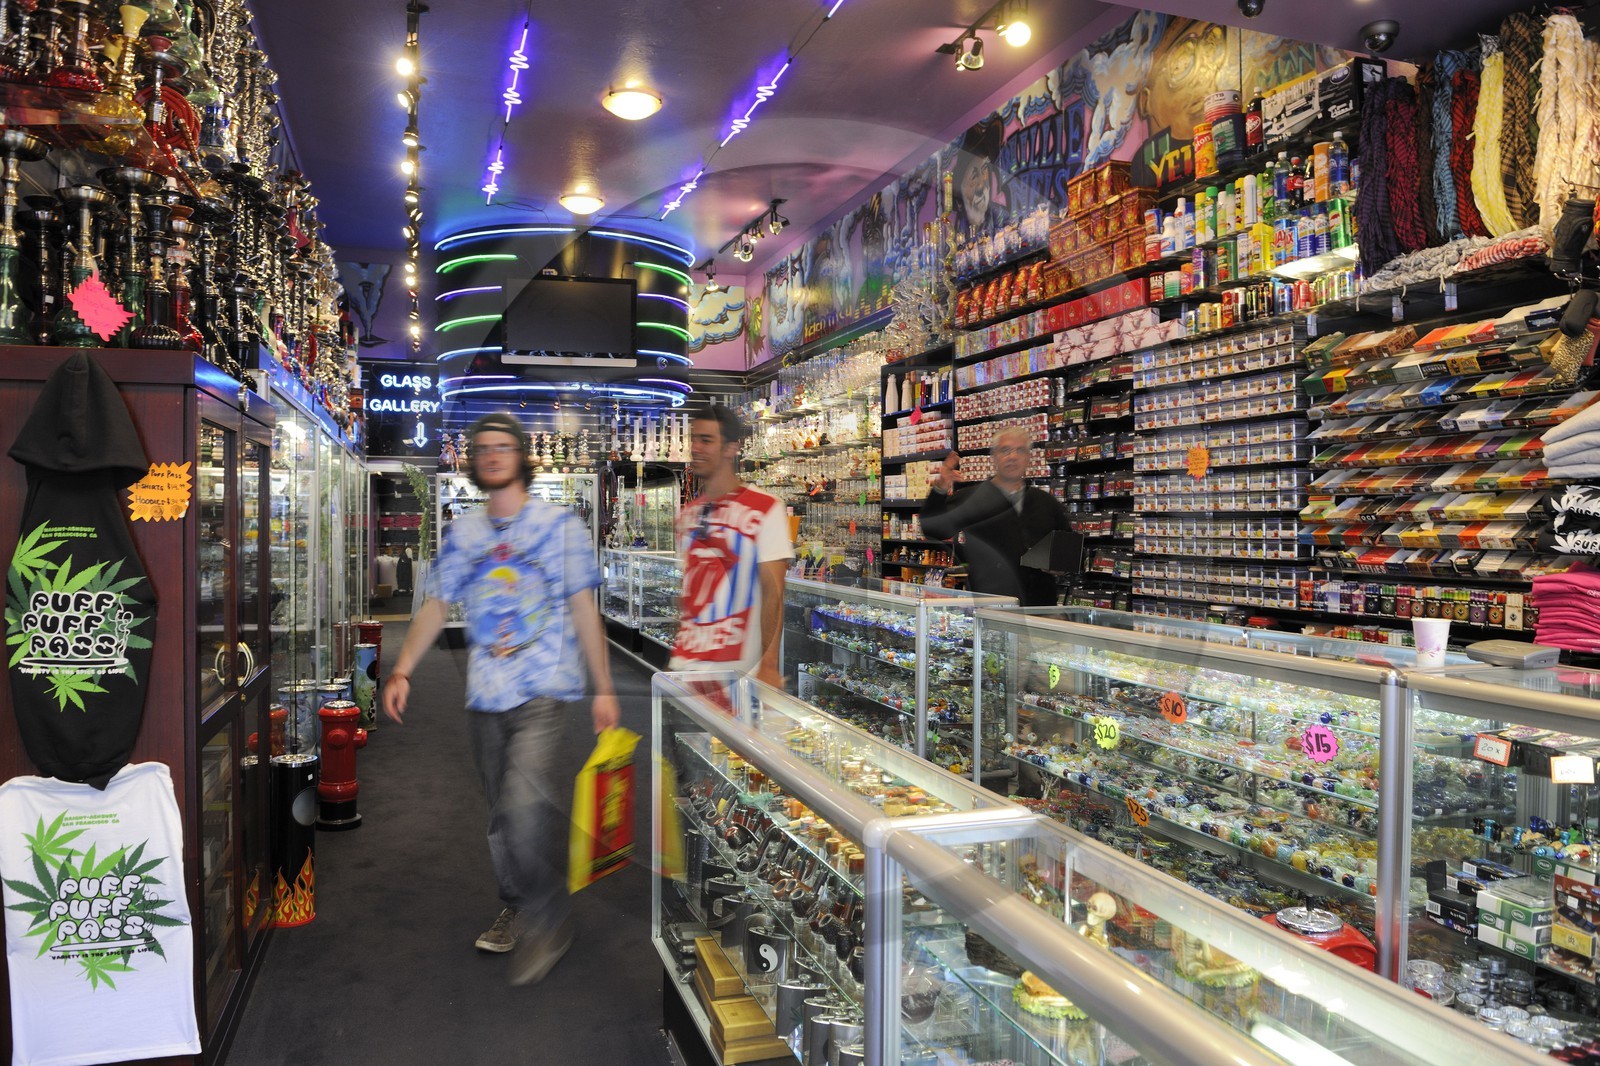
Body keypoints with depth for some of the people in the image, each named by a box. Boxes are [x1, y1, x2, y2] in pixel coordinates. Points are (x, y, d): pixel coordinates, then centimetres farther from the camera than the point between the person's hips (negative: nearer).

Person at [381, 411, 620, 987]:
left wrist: (604, 688, -2)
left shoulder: (559, 524, -1)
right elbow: (437, 605, 12)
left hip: (545, 688, -4)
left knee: (526, 802, -17)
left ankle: (548, 918, 2)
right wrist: (402, 670, 0)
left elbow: (584, 609, -1)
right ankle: (515, 907, 31)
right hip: (486, 694, 5)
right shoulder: (463, 532, 10)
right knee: (501, 810, 12)